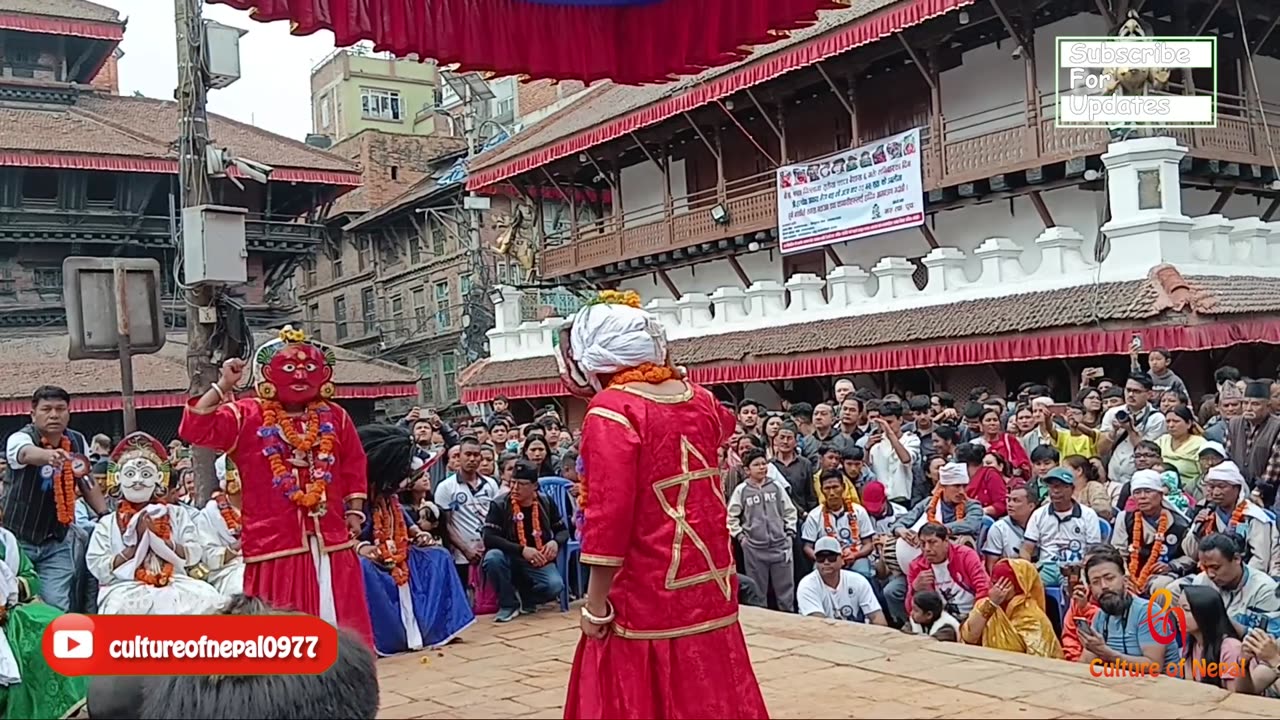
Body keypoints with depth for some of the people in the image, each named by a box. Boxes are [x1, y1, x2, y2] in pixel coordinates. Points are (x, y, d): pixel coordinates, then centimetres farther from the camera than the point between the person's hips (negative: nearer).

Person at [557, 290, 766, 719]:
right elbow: (725, 428, 31)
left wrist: (595, 603, -13)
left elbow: (609, 514, -21)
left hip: (646, 599, -7)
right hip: (708, 589, 7)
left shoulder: (611, 409, -17)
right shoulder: (699, 398, 6)